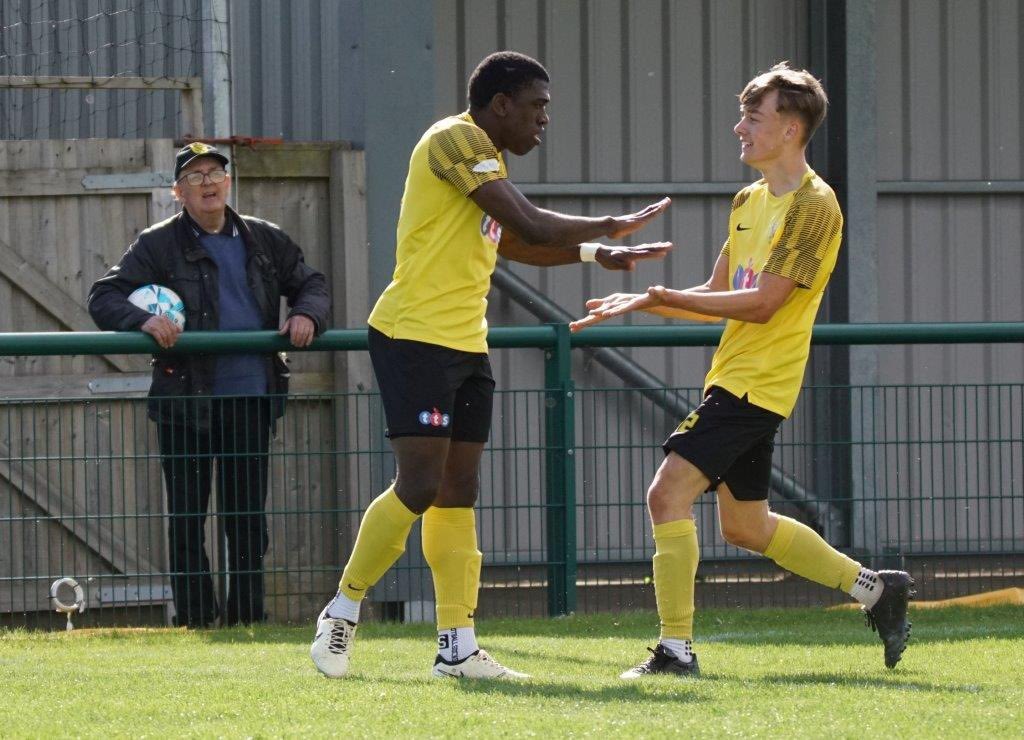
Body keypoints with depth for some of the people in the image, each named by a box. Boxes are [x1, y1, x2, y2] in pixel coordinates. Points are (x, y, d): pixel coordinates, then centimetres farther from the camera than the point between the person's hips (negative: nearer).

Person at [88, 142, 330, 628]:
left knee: (247, 514, 7)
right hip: (186, 400, -3)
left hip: (251, 398, 3)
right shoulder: (158, 246, 1)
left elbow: (311, 283, 18)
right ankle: (194, 616, 6)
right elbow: (104, 297, -4)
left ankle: (246, 614, 14)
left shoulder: (264, 241, 12)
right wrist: (143, 321, -23)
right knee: (186, 516, 0)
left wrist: (307, 315, -5)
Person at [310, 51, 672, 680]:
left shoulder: (485, 156, 18)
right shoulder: (456, 140, -13)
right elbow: (531, 226, -19)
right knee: (420, 487, -11)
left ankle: (458, 646, 5)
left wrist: (596, 253, 25)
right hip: (416, 338, -10)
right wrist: (611, 226, -7)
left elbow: (514, 243, 34)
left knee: (459, 492, 5)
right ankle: (343, 612, 2)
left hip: (465, 344, 10)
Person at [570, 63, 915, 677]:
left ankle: (677, 647, -14)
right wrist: (639, 304, 6)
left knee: (670, 491, -17)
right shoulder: (749, 201, 15)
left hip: (759, 383, -10)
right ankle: (876, 588, 26)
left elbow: (761, 303, -20)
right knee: (745, 525, 15)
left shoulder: (814, 205, -14)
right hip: (736, 378, 10)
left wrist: (660, 297, -20)